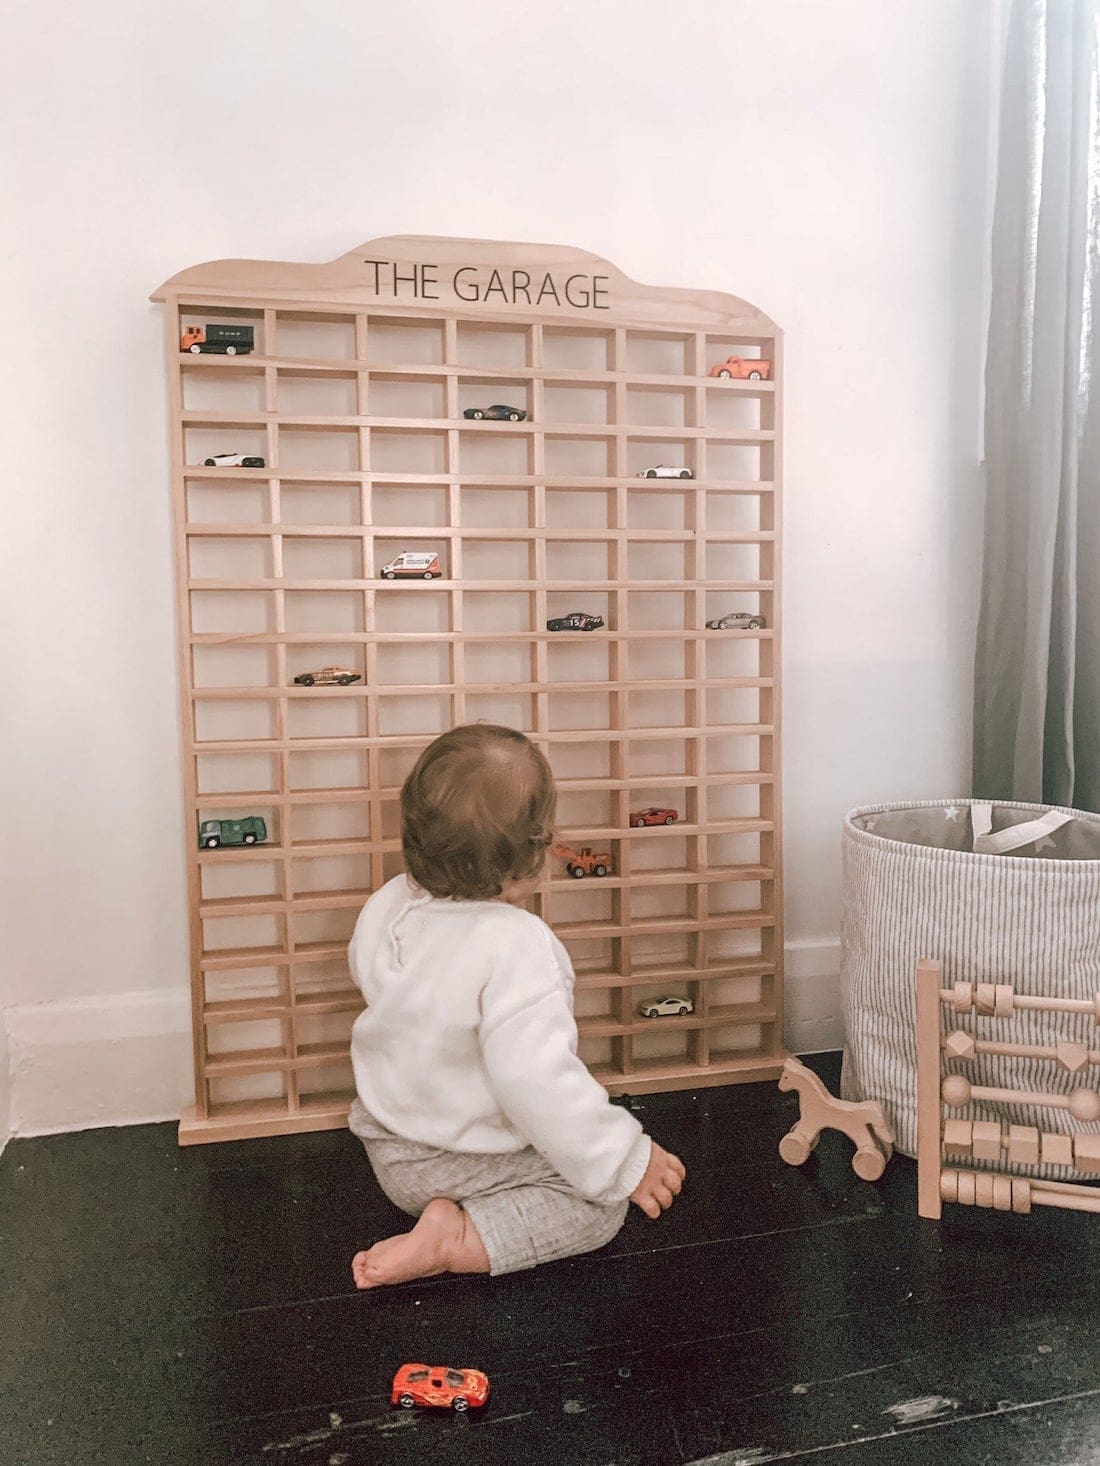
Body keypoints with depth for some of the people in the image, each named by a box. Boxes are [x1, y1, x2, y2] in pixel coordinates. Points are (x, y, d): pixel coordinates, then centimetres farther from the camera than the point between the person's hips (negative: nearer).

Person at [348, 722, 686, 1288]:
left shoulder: (384, 908, -10)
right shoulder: (516, 946, -33)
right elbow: (536, 1081, -34)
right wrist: (626, 1162, -23)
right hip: (472, 1161, -8)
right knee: (602, 1204, 3)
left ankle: (446, 1209, 9)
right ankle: (458, 1242, -10)